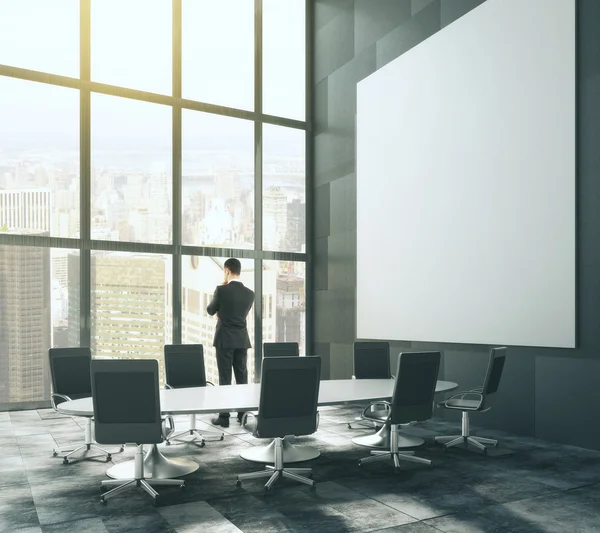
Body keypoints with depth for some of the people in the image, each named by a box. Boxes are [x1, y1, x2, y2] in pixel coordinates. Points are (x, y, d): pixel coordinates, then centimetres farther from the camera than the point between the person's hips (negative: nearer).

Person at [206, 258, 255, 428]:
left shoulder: (222, 290, -11)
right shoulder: (249, 293, 3)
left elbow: (210, 310, 5)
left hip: (225, 339, -4)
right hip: (241, 340, 4)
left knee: (225, 379, -1)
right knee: (242, 378, 10)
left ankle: (224, 417, 1)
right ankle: (243, 414, 15)